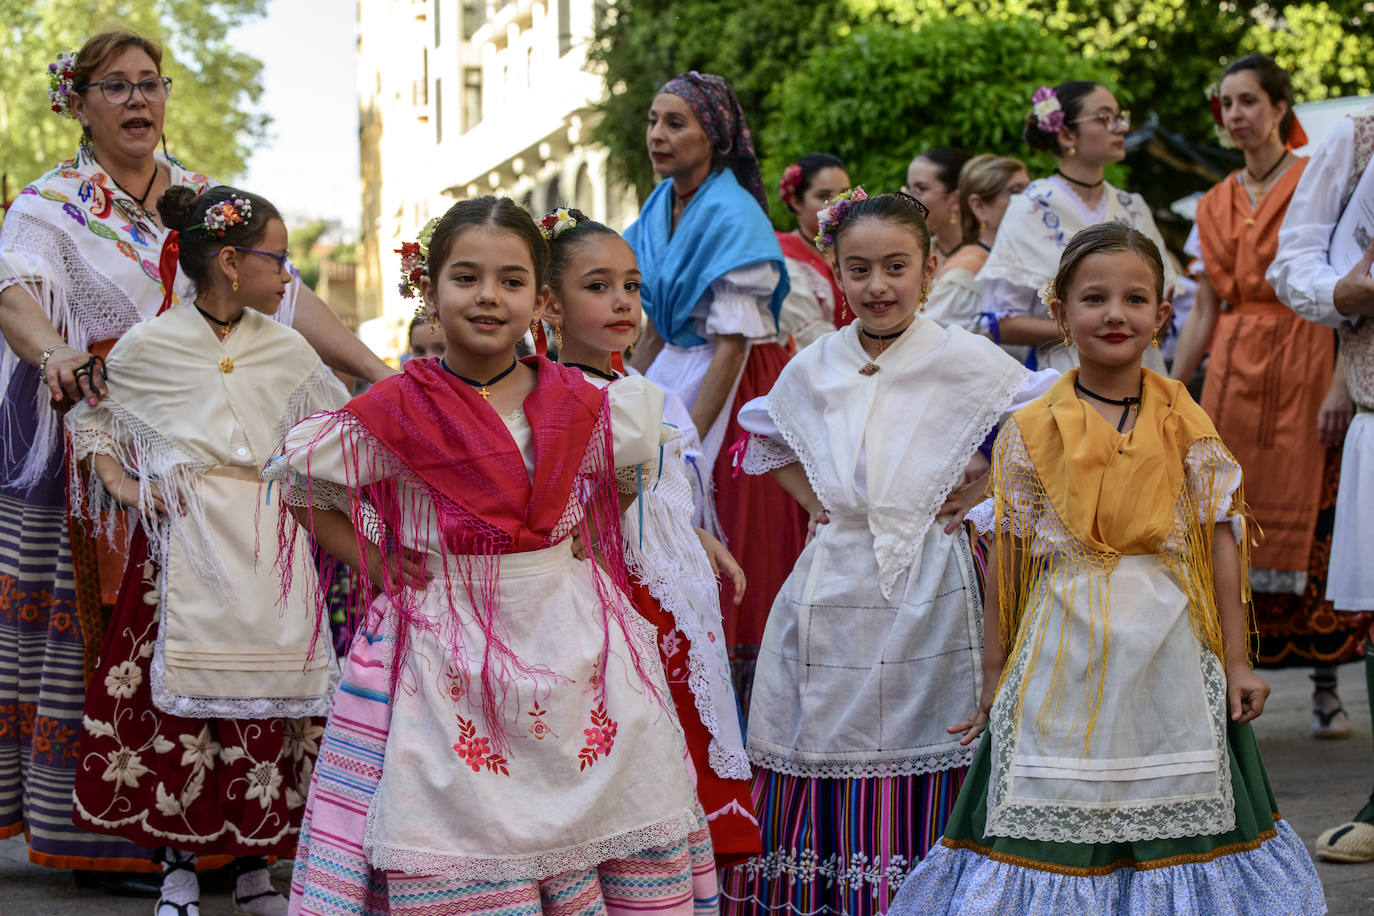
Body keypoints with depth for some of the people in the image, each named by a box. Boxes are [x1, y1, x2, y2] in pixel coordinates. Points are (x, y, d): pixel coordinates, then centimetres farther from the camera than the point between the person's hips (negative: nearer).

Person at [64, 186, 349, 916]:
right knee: (179, 697, -2)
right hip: (184, 546, -2)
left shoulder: (285, 349, 9)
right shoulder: (148, 346, 1)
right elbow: (88, 413, 13)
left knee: (266, 703, 2)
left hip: (266, 547, 3)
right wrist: (116, 480, 0)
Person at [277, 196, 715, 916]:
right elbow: (300, 482, 9)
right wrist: (370, 560, 0)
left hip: (570, 643, 3)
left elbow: (645, 441, 23)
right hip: (446, 652, -3)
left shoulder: (581, 406, 4)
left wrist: (583, 535, 11)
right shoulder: (393, 414, -3)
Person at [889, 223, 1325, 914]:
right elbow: (1006, 560, 3)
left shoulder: (1187, 428, 3)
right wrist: (994, 677, 5)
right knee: (1055, 827, 1)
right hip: (1065, 660, -1)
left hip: (1168, 658, 1)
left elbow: (1219, 543, 5)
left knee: (1174, 825, 7)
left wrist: (1235, 661, 3)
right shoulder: (1030, 431, 0)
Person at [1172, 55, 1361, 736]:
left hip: (1304, 365, -4)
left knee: (1313, 522, -3)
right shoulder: (1215, 206, 14)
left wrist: (1342, 385, -16)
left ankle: (1326, 686, 6)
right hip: (1233, 371, 4)